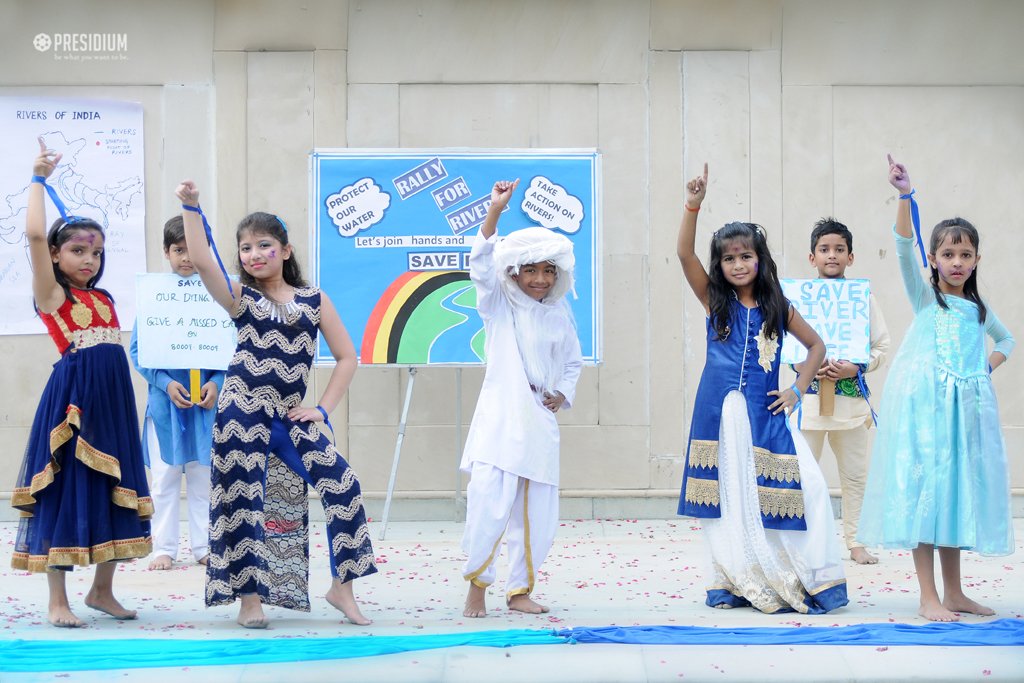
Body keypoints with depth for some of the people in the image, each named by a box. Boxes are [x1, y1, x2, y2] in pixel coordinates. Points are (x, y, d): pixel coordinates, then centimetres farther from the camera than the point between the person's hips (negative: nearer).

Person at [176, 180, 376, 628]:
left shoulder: (314, 301, 8)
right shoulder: (240, 298, 4)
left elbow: (346, 356, 7)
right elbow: (201, 261, -15)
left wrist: (322, 410, -1)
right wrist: (191, 208, -22)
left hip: (291, 416, 2)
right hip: (243, 413, -2)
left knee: (342, 485, -9)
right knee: (244, 501, -2)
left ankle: (341, 587, 3)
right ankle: (249, 598, 10)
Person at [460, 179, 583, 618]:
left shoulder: (559, 314, 12)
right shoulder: (498, 305, 3)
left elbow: (573, 361, 26)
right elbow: (482, 265, -14)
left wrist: (563, 394, 7)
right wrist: (494, 213, -25)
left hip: (540, 424, 4)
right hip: (500, 421, -4)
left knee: (538, 515, 5)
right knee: (488, 503, -16)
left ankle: (519, 590, 19)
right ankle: (477, 586, -2)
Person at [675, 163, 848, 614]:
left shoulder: (778, 308, 5)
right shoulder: (714, 301, 2)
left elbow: (816, 346, 16)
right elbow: (684, 254, -10)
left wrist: (797, 391, 4)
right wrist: (693, 205, -21)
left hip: (765, 414, 0)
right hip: (720, 415, 0)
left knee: (788, 489, -10)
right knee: (729, 497, 5)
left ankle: (805, 582, -1)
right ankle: (736, 583, 15)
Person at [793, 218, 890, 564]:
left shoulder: (863, 297, 4)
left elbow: (882, 346, 4)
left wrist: (857, 367, -13)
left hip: (852, 396, 1)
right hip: (809, 396, -1)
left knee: (855, 476, 7)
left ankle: (855, 542, 17)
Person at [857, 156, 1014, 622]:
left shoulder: (978, 308, 15)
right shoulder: (924, 296, 1)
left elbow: (1007, 339, 32)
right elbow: (904, 249, -14)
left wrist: (989, 366, 11)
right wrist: (905, 197, -27)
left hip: (967, 406, 5)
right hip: (924, 403, -5)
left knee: (957, 493, 8)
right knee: (923, 492, -8)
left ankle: (953, 593, 16)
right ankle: (928, 598, -6)